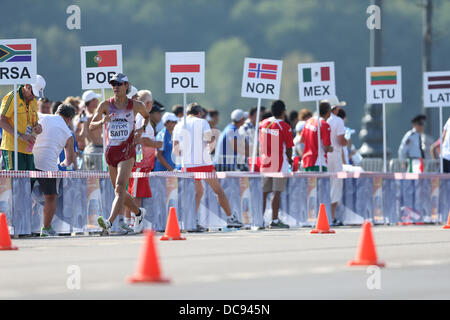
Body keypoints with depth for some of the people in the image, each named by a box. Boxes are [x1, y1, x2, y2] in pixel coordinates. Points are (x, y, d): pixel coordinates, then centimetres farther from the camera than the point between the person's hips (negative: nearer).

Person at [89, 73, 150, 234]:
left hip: (127, 151, -4)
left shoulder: (135, 105, 3)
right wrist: (102, 121, -19)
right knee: (118, 190, 13)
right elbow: (91, 126, 2)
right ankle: (138, 212, 40)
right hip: (111, 150, 4)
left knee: (120, 187, -21)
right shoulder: (106, 105, 4)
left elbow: (147, 116, 23)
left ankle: (109, 222, -34)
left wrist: (142, 128, 3)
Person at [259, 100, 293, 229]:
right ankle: (274, 221, -4)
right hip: (279, 163, -5)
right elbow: (288, 148, -10)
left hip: (265, 162, 5)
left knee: (264, 192, 10)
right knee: (277, 192, -3)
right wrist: (290, 159, 8)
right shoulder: (285, 127, -12)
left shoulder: (262, 124, 5)